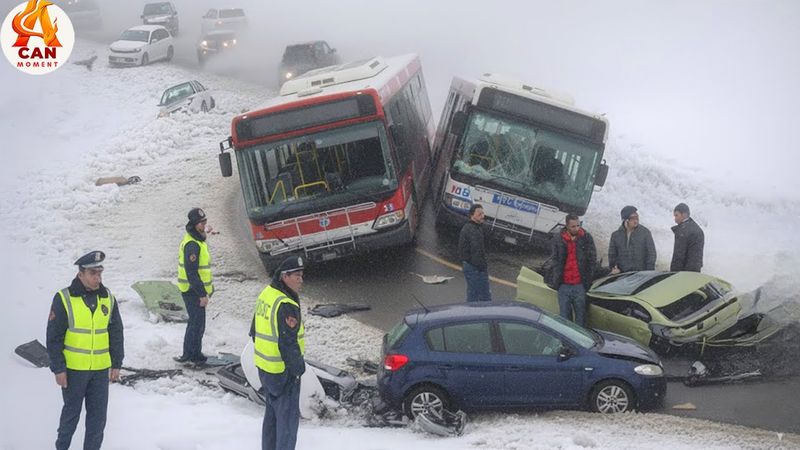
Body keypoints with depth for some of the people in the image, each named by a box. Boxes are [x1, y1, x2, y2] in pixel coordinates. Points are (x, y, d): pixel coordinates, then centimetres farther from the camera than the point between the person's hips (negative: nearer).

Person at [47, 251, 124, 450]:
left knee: (98, 414, 7)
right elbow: (54, 337, -8)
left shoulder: (108, 298, 3)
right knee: (72, 411, 9)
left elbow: (116, 333, 9)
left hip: (101, 369, 4)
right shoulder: (64, 299, -10)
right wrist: (58, 368, -10)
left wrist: (116, 364, 6)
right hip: (73, 369, -3)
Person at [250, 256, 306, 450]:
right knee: (288, 415, 1)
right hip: (283, 371, -9)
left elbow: (254, 332, 15)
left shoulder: (265, 295, 6)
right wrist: (297, 369, -14)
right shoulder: (286, 306, -25)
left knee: (272, 411, 23)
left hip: (264, 367, 9)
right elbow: (288, 343, -24)